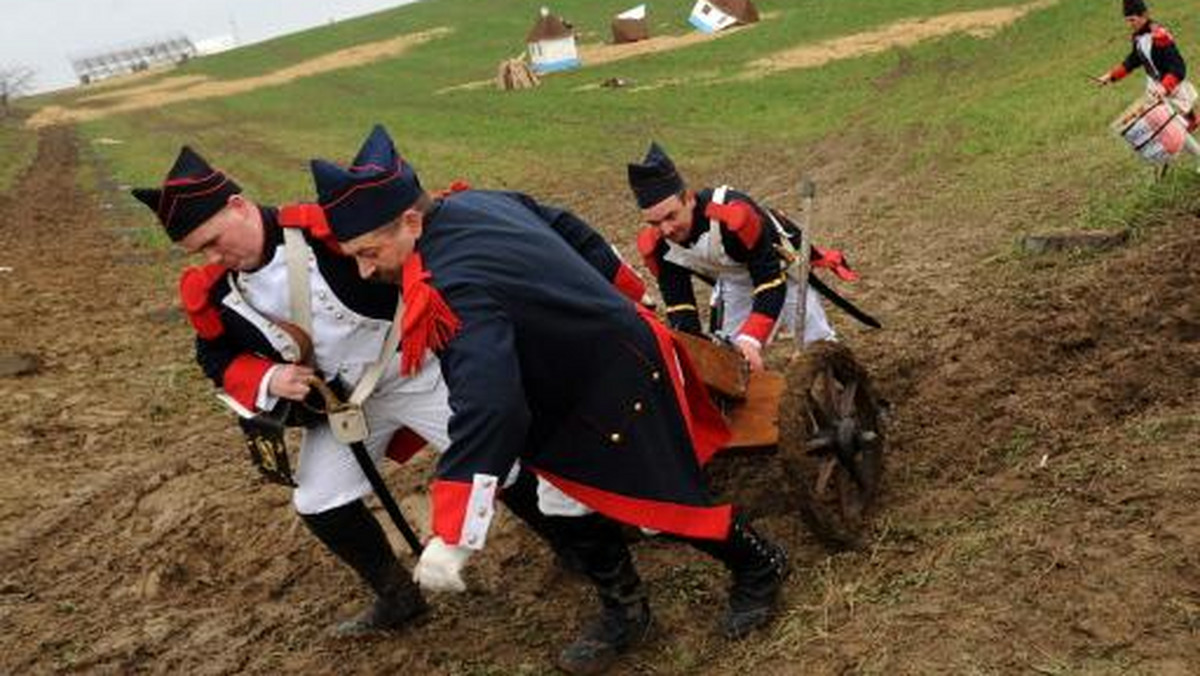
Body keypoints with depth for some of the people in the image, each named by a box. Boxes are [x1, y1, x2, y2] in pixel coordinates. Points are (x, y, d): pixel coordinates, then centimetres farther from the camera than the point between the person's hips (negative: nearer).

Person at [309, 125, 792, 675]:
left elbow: (487, 410, -45)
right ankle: (624, 613, 31)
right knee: (567, 498, 13)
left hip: (622, 380, -10)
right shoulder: (472, 202, -6)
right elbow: (573, 231, 9)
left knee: (664, 502, 5)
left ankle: (760, 568, 32)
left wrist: (450, 540, -43)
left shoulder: (455, 291, -35)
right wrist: (621, 304, 24)